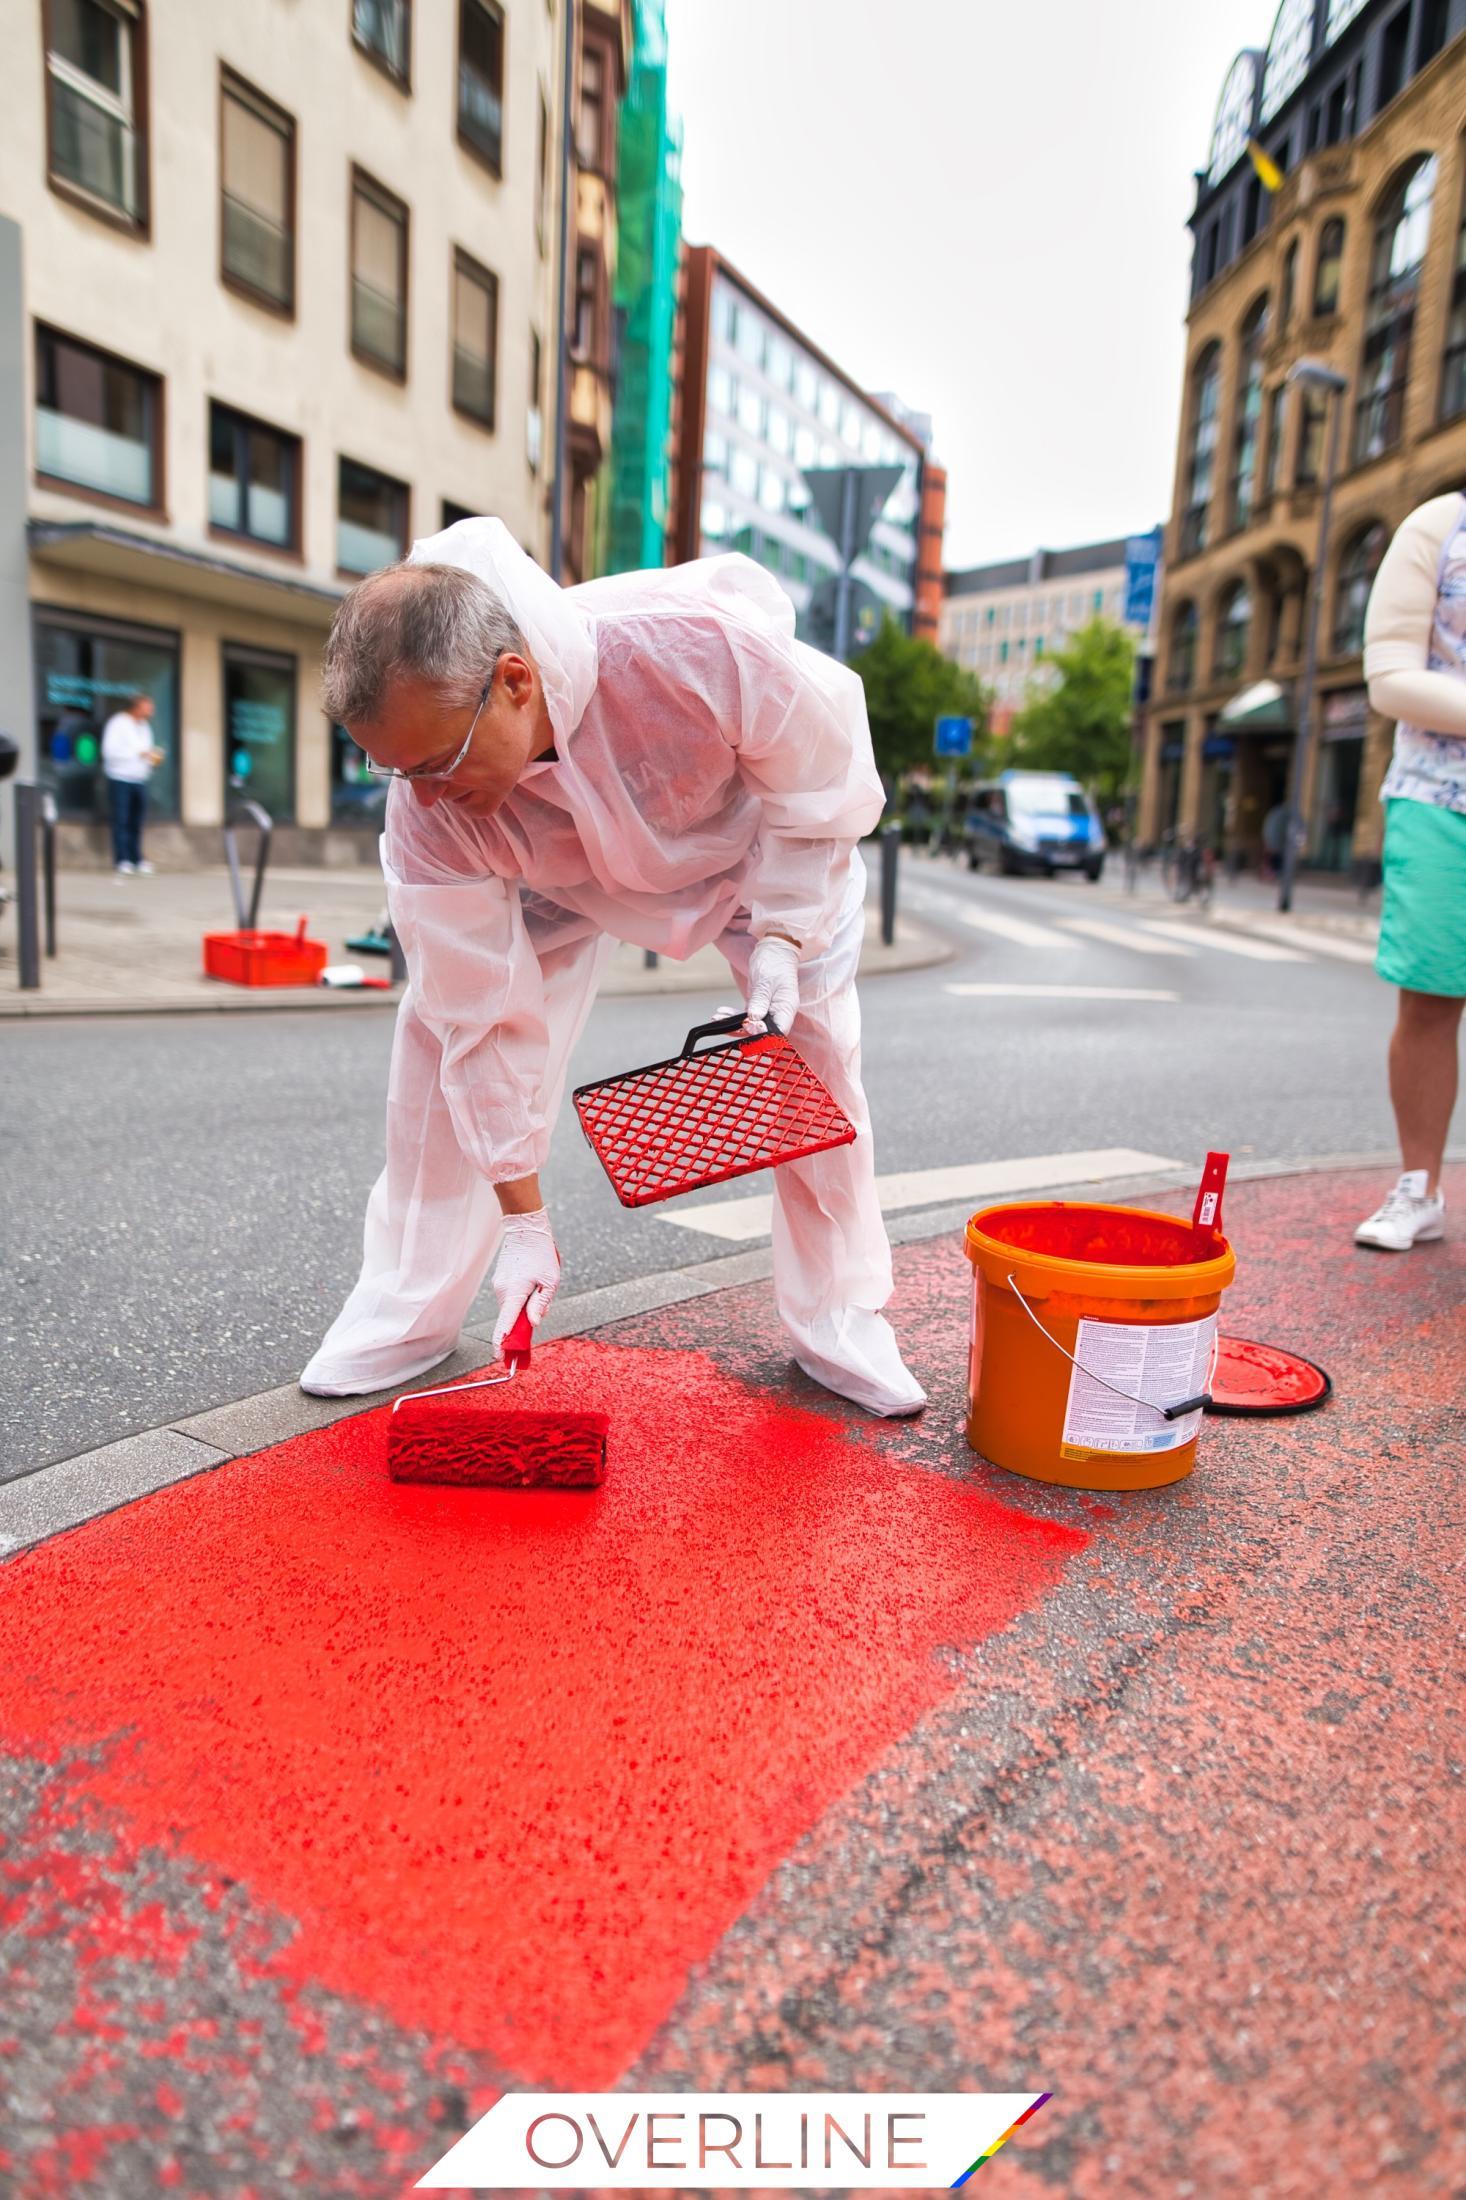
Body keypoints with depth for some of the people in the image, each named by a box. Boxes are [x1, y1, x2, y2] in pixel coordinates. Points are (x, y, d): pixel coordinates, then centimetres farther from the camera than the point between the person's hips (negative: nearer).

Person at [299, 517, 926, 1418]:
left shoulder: (701, 644, -45)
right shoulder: (429, 810, -34)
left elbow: (822, 773, -23)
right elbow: (487, 1015, -26)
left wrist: (781, 935, -27)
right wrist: (524, 1222, -21)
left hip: (756, 829, -1)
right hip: (558, 870, 1)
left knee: (818, 1045, -8)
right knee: (446, 1023, -11)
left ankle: (840, 1320, 10)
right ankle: (407, 1310, 6)